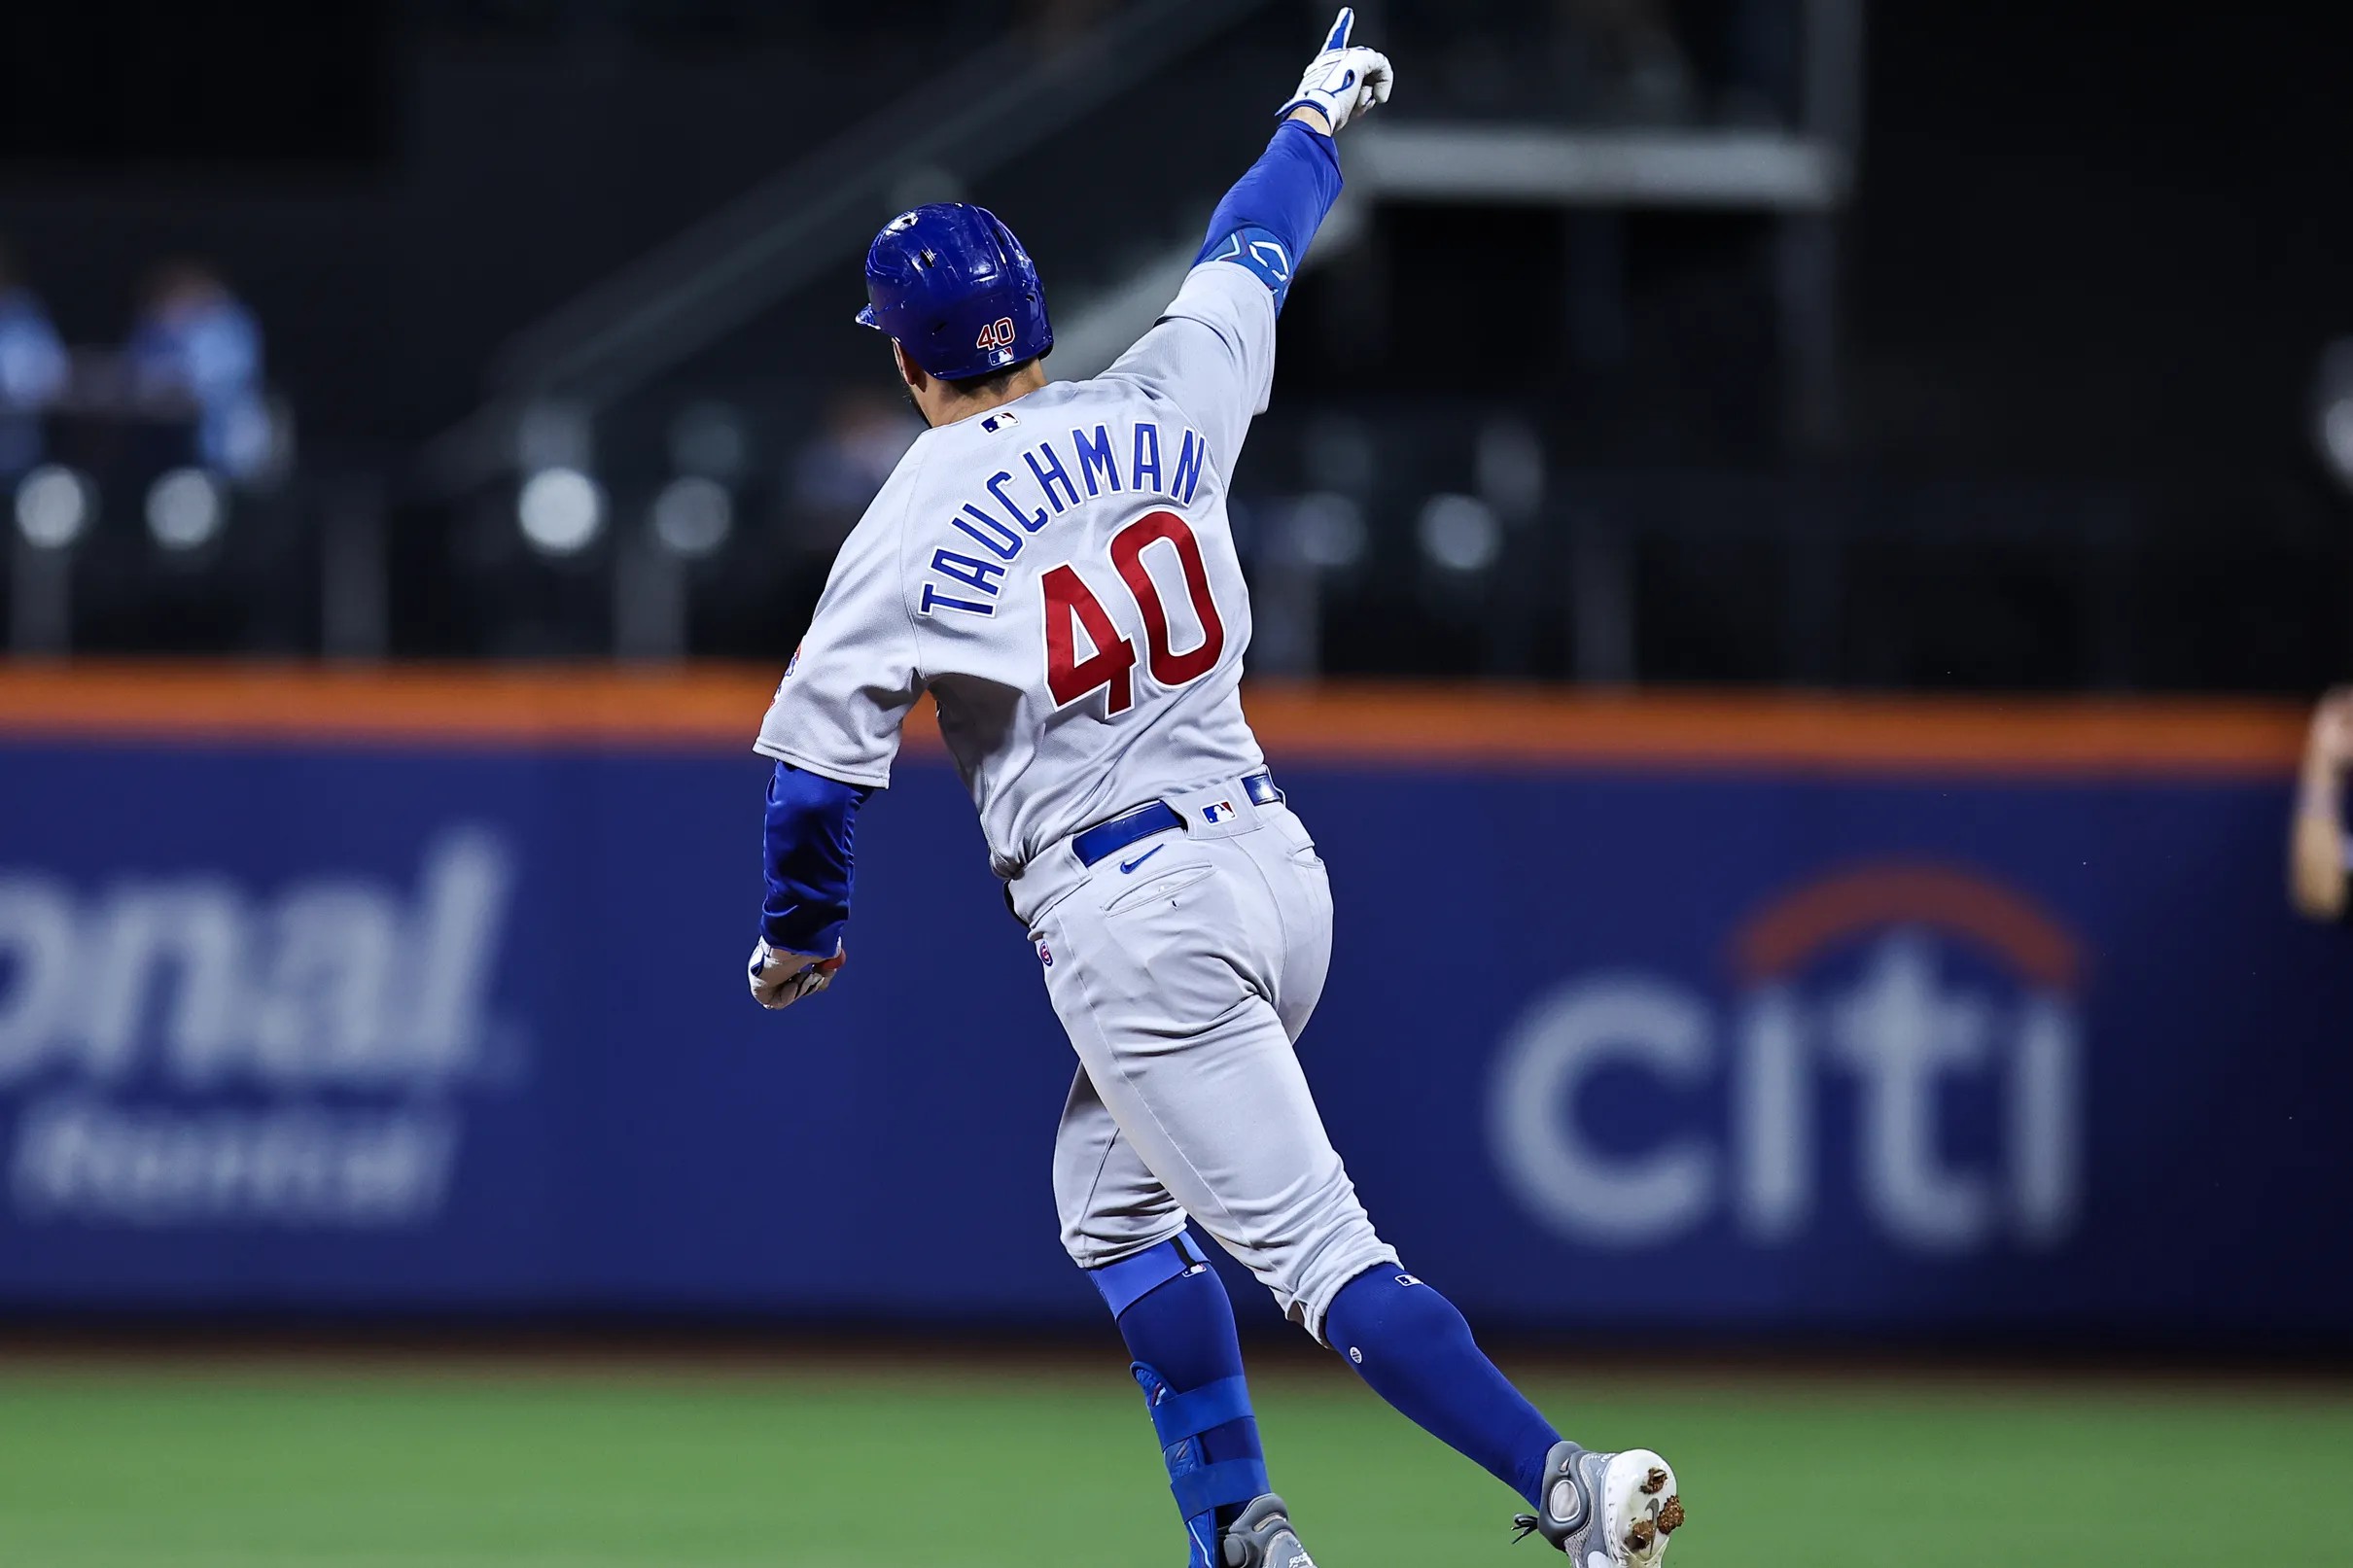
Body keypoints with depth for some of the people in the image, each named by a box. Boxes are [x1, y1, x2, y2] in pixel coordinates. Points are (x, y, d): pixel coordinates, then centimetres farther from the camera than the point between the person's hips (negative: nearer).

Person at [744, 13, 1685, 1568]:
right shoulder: (1156, 412, 6)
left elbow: (820, 750, -1)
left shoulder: (914, 531, -7)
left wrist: (801, 930, 17)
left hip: (1128, 914, -7)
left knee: (1311, 1243, -11)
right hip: (1275, 863, 7)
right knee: (1115, 1202, 25)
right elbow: (1245, 264, 25)